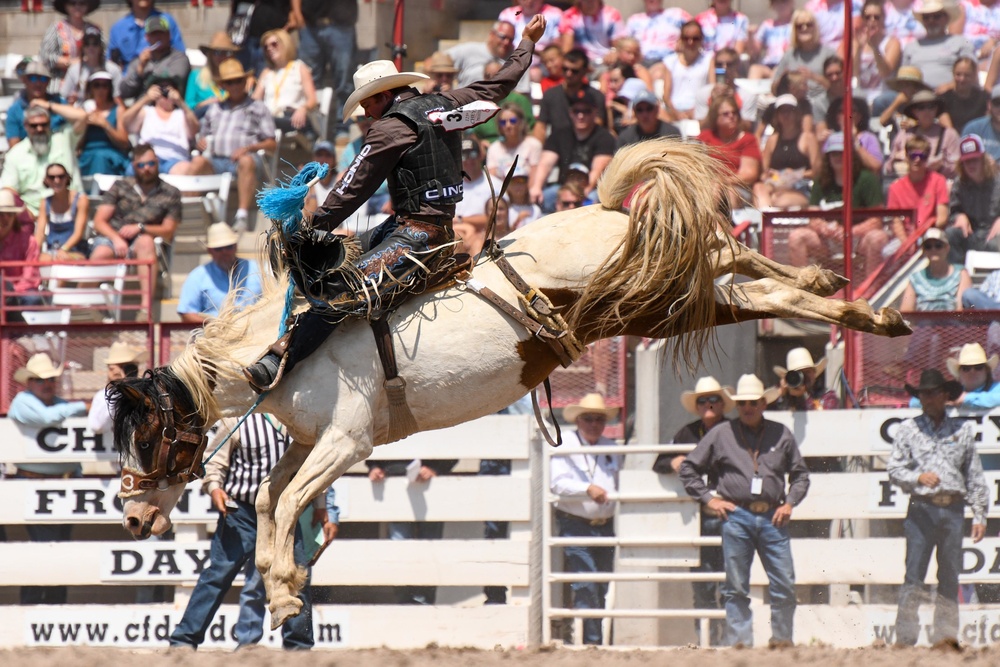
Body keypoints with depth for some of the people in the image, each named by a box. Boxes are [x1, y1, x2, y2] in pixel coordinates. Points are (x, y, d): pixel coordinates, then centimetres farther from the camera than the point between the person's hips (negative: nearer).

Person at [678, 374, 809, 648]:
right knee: (737, 587, 1)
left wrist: (790, 503, 4)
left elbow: (800, 474, 19)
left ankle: (782, 639, 9)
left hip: (772, 518, 1)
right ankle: (739, 641, 5)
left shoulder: (781, 434, 11)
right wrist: (708, 498, 4)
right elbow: (688, 468, 13)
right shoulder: (721, 435, 7)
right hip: (737, 516, -1)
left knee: (784, 585, -2)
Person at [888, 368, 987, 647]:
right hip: (922, 509, -2)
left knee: (950, 577, 5)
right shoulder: (908, 430, 6)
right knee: (914, 575, -7)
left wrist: (979, 516, 8)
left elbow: (975, 477, 12)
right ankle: (905, 636, -8)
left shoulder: (962, 430, 10)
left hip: (953, 510, 2)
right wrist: (918, 477, -15)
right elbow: (894, 469, 4)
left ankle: (945, 634, 10)